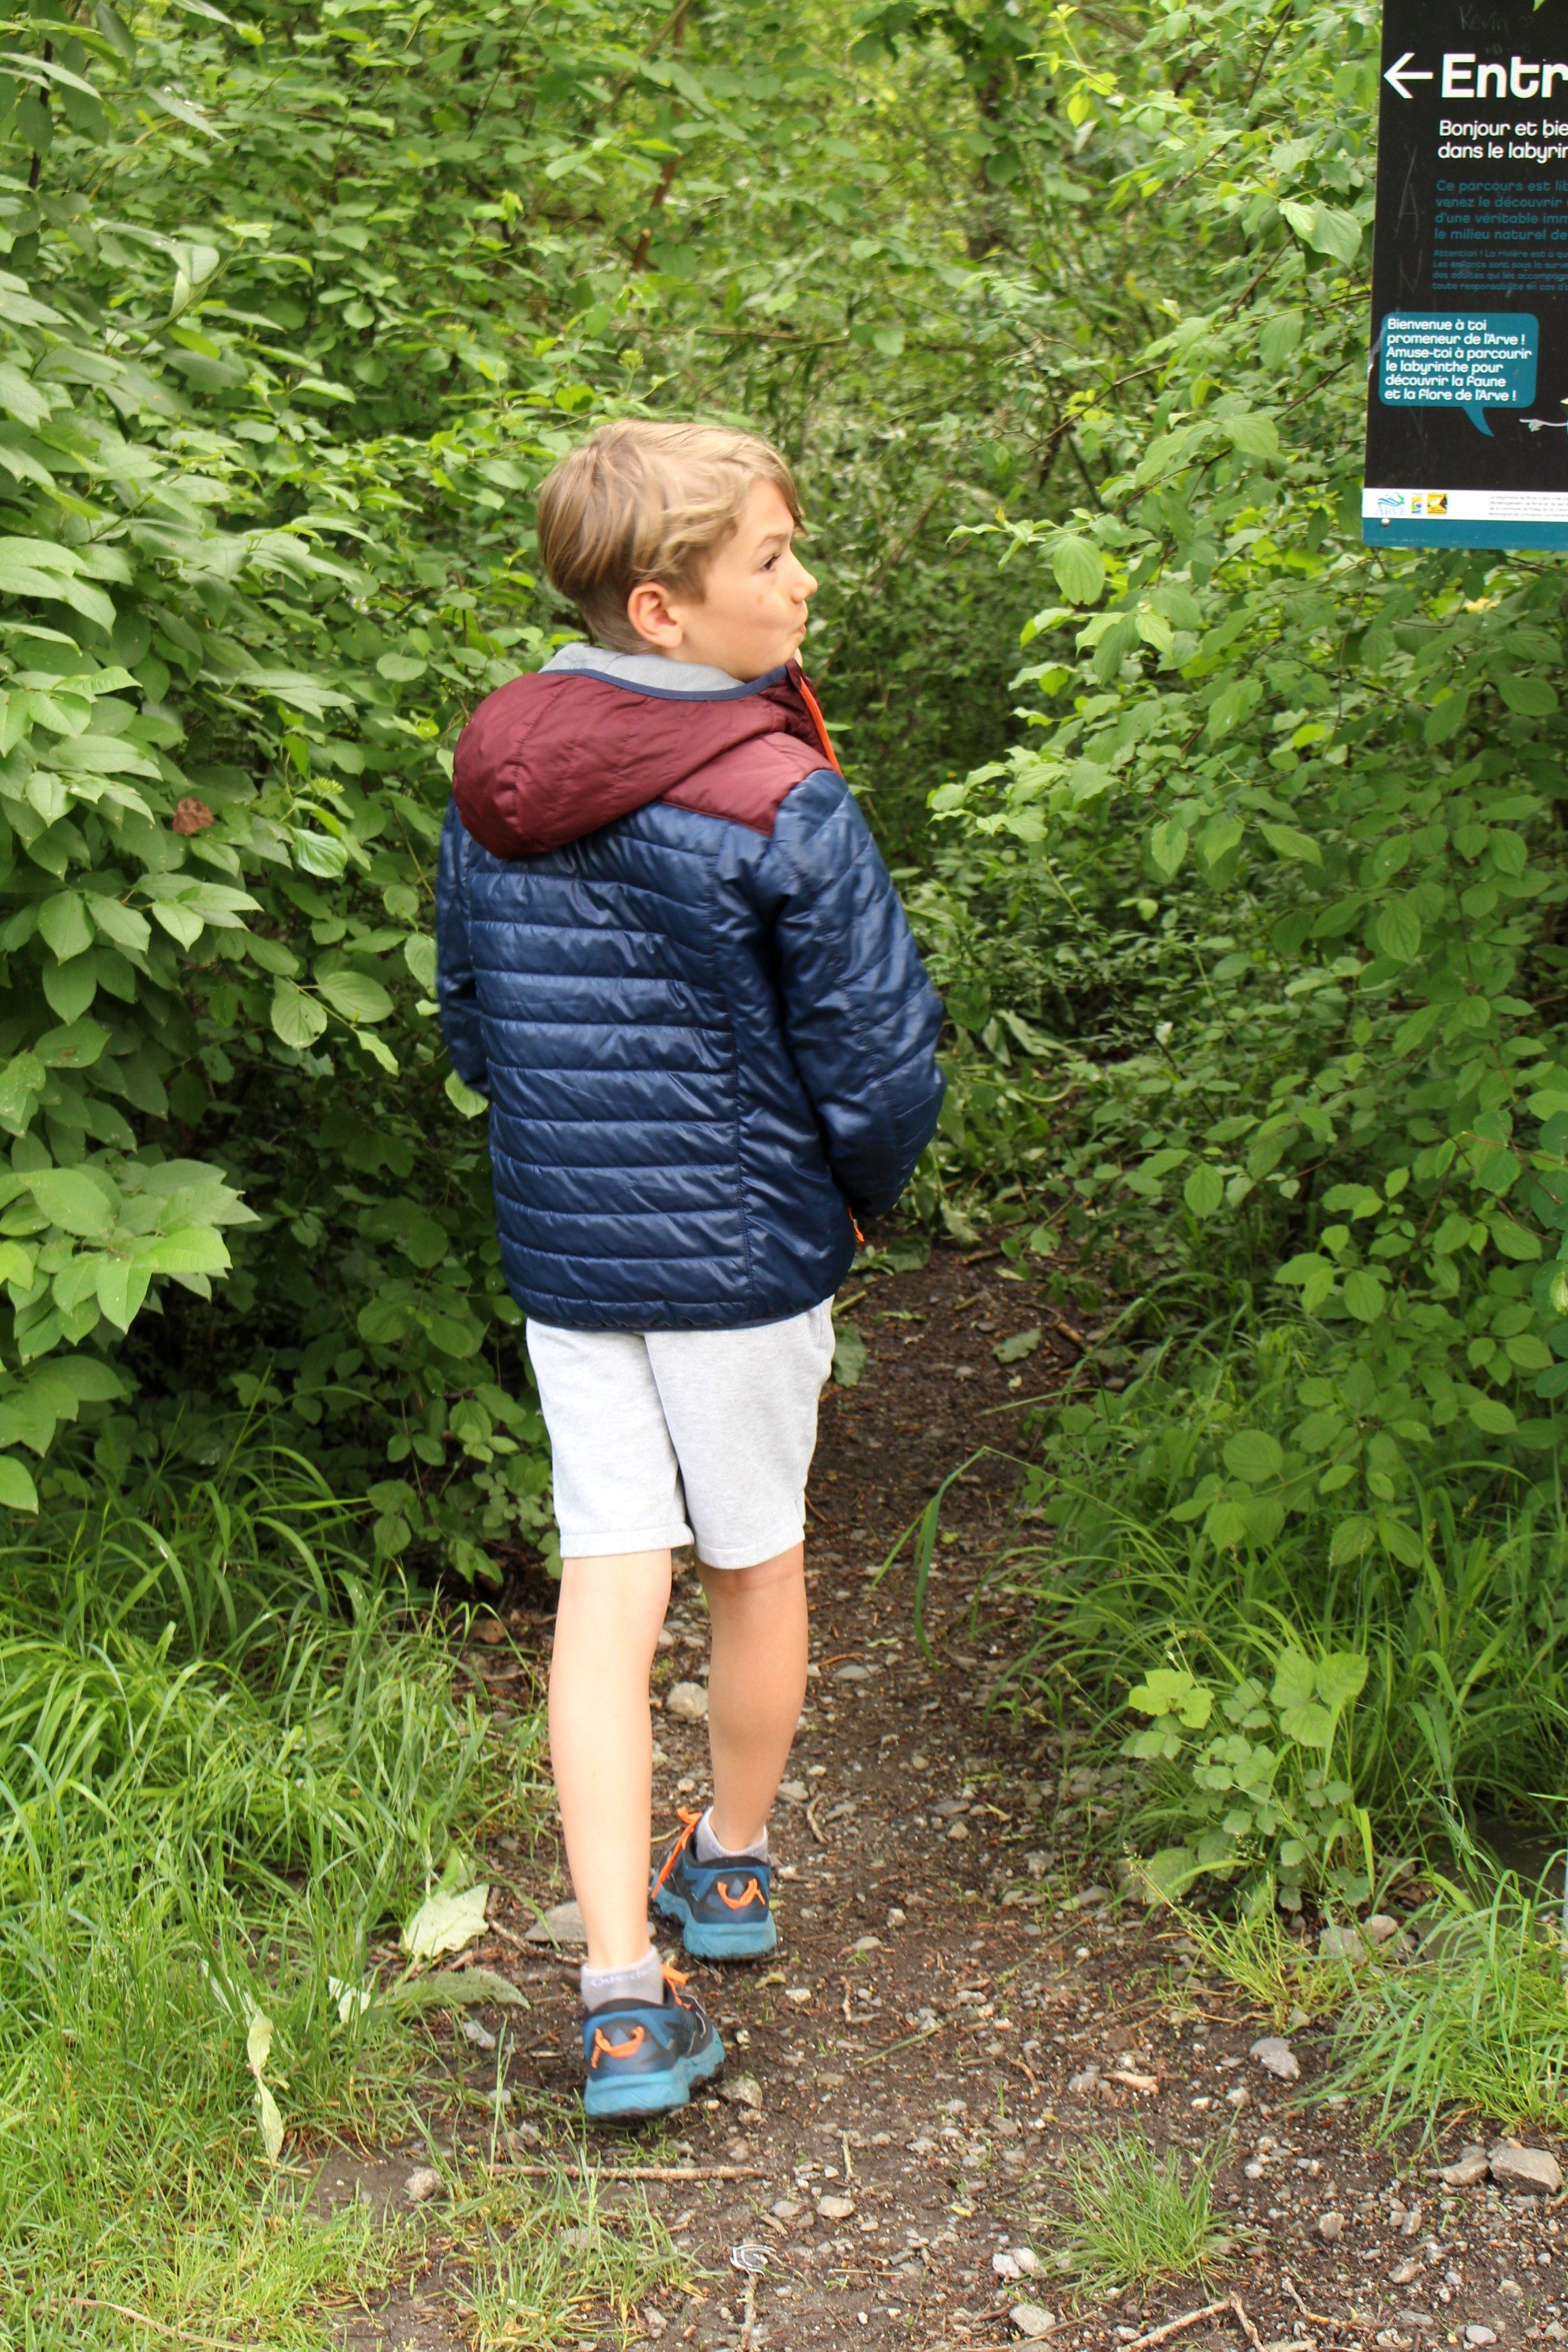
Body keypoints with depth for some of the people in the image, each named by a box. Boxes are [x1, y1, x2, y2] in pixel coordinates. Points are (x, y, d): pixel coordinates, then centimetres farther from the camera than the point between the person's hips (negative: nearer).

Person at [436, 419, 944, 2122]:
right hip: (749, 1247, -4)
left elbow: (469, 1022, 10)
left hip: (558, 1254, 4)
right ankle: (729, 1869, 38)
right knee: (756, 1561, 17)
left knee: (606, 1586, 6)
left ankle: (622, 1994, 3)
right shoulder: (782, 806, -19)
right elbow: (881, 1065, -16)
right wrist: (862, 1194, 4)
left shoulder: (488, 785, 0)